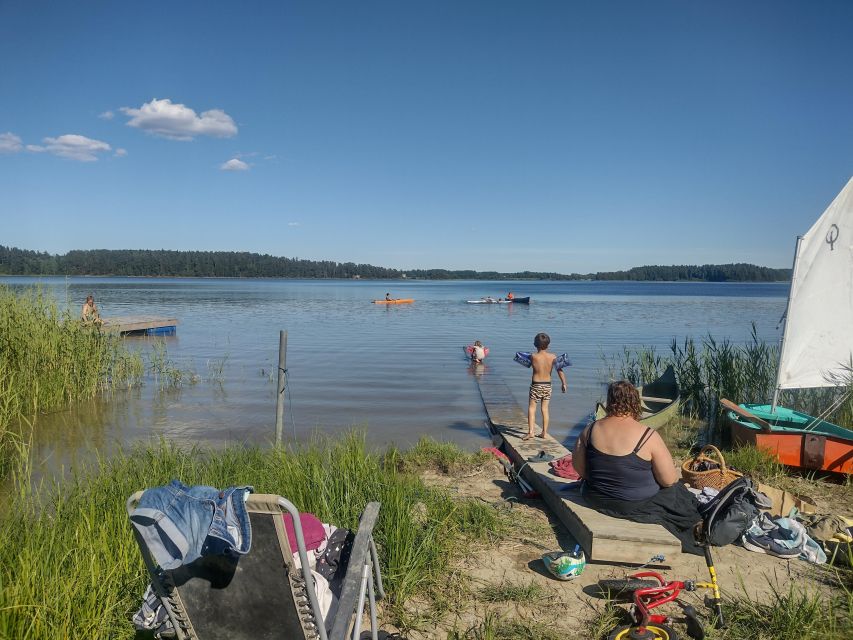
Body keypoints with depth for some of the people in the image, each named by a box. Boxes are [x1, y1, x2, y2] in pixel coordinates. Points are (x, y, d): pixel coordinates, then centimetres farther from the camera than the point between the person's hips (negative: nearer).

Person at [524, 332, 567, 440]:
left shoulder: (533, 356, -14)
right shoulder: (553, 357, -7)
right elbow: (560, 370, -8)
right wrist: (564, 384, -1)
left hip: (536, 385, -3)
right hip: (547, 385, 3)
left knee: (531, 408, 4)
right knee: (545, 409, 14)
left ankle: (530, 432, -6)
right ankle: (544, 432, 19)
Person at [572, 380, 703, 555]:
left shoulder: (590, 430, -10)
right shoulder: (649, 436, -21)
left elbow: (579, 468, -3)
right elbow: (669, 480, -15)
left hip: (597, 500, 5)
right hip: (637, 505, -5)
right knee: (678, 495, 24)